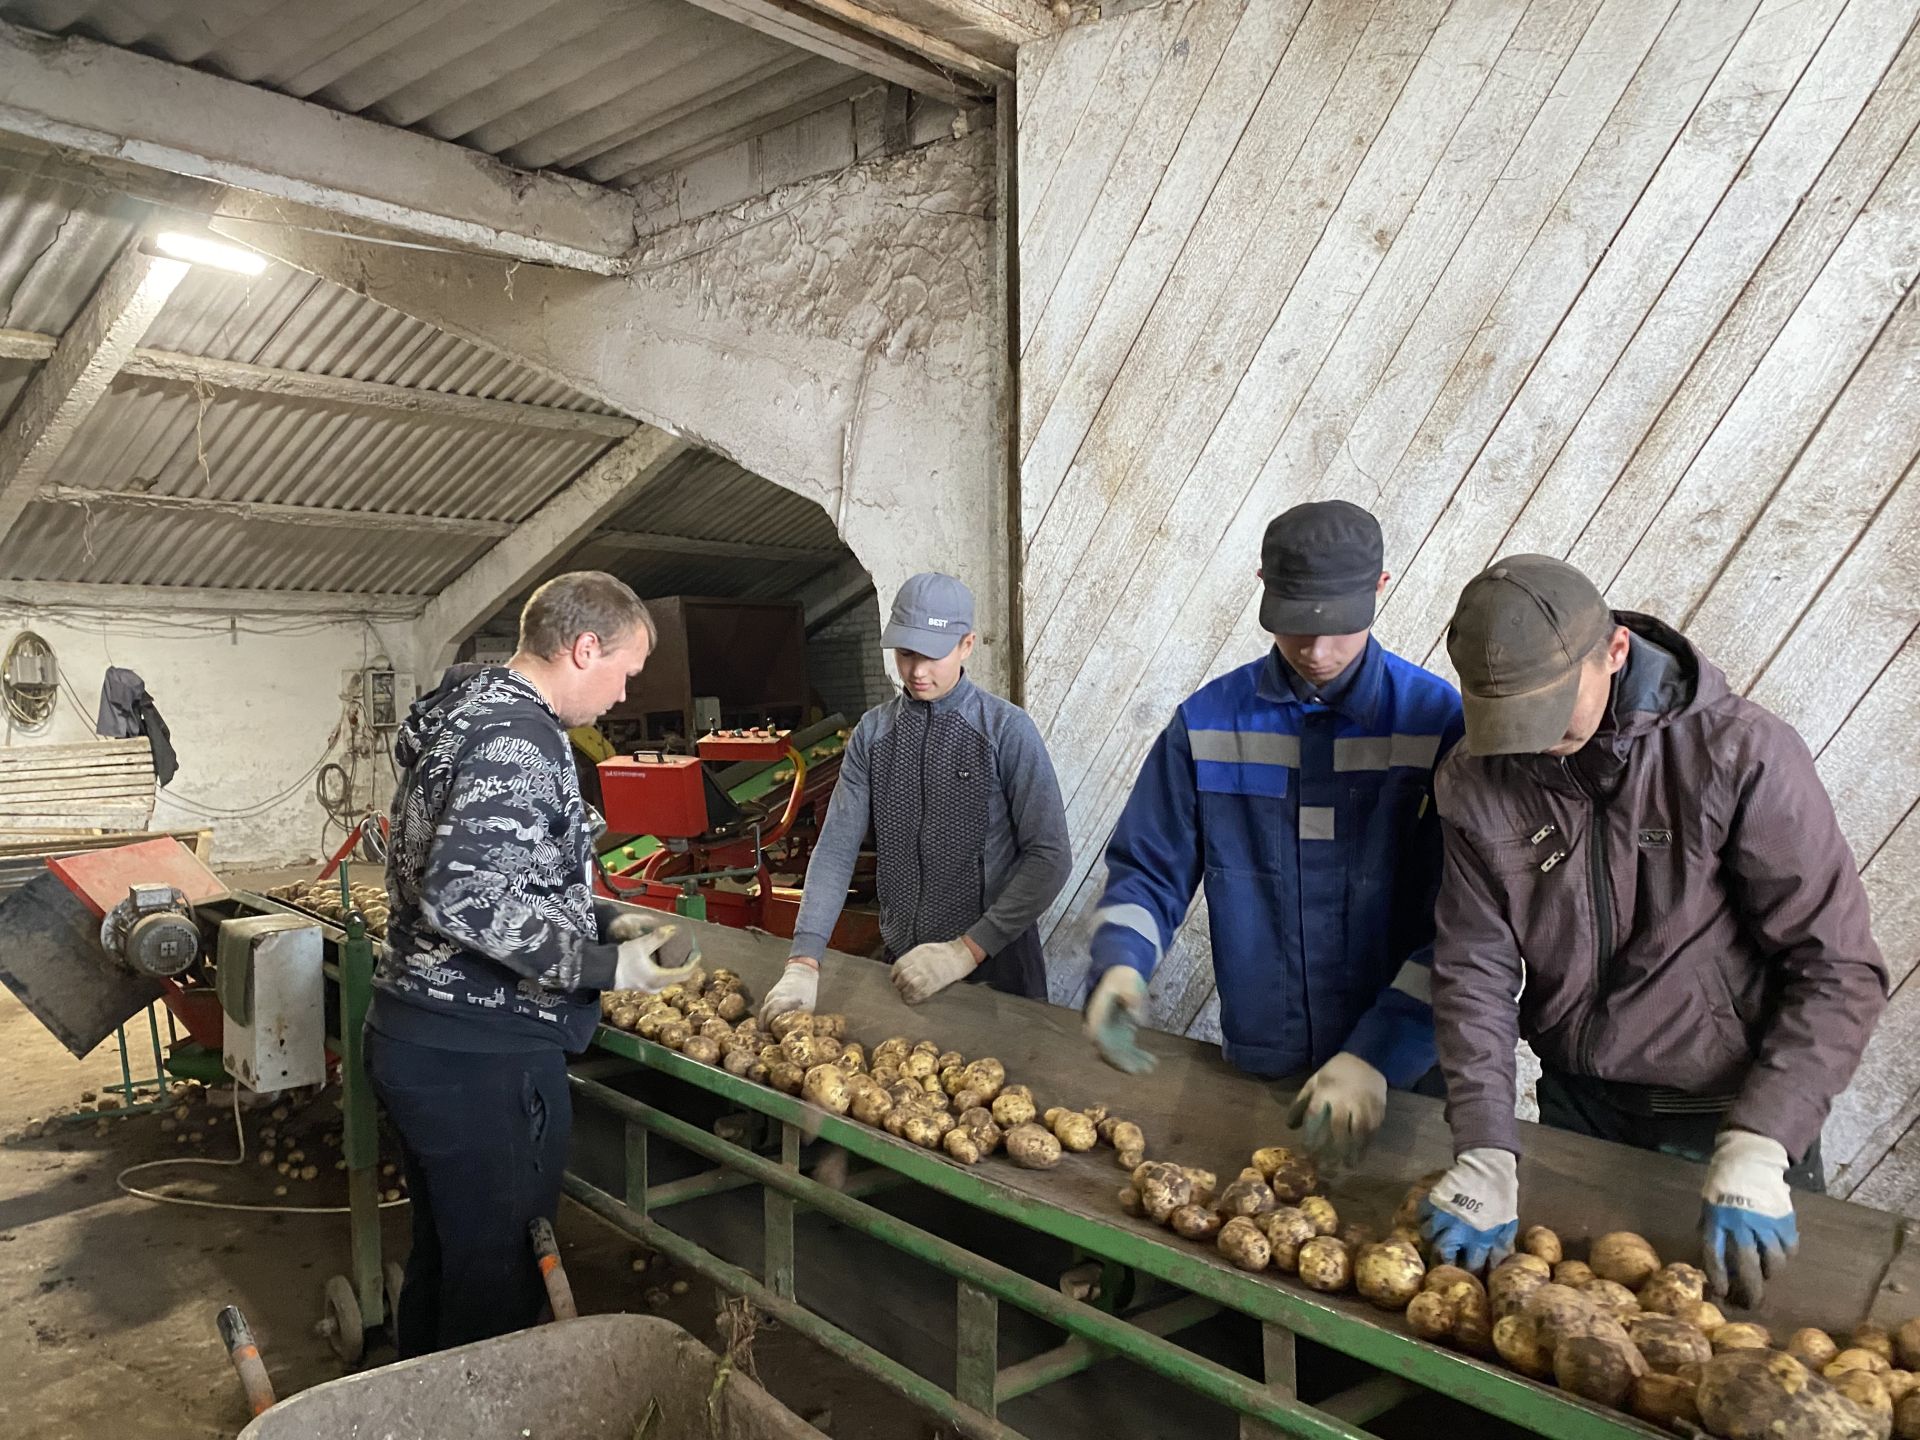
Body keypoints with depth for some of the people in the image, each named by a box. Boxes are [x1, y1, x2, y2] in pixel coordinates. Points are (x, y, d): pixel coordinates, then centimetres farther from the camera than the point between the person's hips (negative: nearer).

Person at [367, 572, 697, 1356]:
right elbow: (464, 895, -29)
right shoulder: (518, 739, -19)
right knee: (499, 1279, 5)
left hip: (417, 1036, 10)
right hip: (482, 1056, -10)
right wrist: (605, 967, -22)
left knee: (442, 1255, 24)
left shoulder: (470, 715, 14)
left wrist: (605, 921, 14)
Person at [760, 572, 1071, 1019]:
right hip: (901, 965, 3)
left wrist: (968, 949, -20)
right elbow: (837, 847, -5)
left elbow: (1049, 857, -14)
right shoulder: (872, 731, -1)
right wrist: (804, 961, -16)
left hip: (992, 963, -3)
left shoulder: (1007, 730, -12)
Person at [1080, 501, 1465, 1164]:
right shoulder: (1207, 721, -3)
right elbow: (1147, 869, 2)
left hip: (1404, 1074, -2)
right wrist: (1119, 964, -18)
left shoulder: (1440, 722, -11)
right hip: (1253, 1066, 2)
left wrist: (1378, 1056, -23)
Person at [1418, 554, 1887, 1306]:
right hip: (1577, 1106, 3)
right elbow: (1475, 969, -8)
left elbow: (1838, 970, -18)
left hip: (1732, 1110, -2)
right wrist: (1486, 1152, -17)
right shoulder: (1476, 781, -9)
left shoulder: (1740, 752, -20)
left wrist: (1755, 1151, -26)